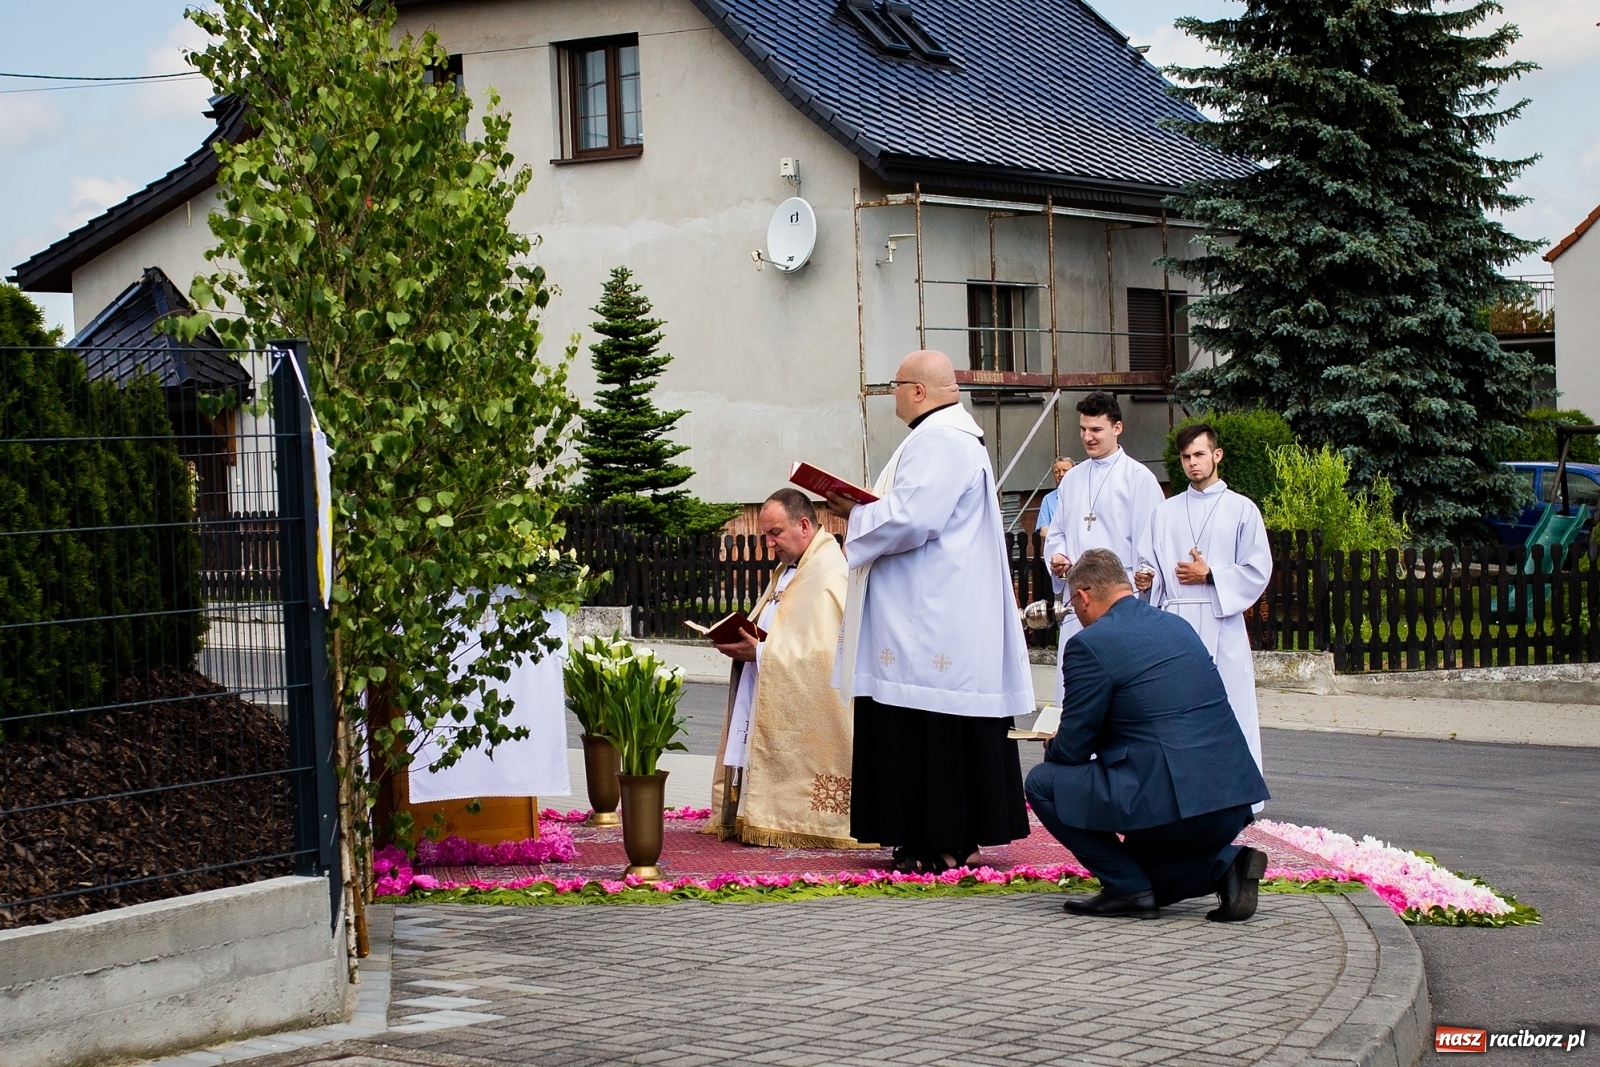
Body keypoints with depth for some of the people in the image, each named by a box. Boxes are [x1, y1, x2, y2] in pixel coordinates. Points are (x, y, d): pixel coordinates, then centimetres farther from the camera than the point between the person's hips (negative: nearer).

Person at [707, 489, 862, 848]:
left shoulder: (829, 576, -14)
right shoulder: (787, 569, 18)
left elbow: (820, 650, -23)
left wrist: (759, 651, -20)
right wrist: (742, 643, 4)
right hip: (766, 703, 9)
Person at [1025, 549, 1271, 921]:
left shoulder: (1090, 645, -8)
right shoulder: (1177, 626, 16)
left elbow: (1072, 748, -4)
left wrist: (1053, 748, 20)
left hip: (1168, 805, -8)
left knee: (1044, 783, 6)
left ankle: (1129, 887, 4)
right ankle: (1225, 864, 6)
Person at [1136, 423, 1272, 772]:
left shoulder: (1241, 509, 5)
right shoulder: (1166, 511, 15)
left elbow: (1258, 572, 0)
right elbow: (1149, 562, 17)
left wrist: (1210, 575, -8)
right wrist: (1145, 577, -5)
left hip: (1222, 624, -3)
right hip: (1176, 622, 3)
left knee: (1232, 714, -6)